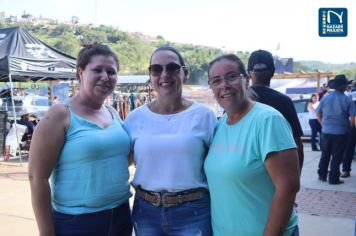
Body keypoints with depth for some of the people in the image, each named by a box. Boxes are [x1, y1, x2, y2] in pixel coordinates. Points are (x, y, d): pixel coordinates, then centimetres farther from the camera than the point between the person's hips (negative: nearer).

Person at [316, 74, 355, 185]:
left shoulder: (326, 97, 0)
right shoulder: (347, 99, -10)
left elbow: (318, 113, 8)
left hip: (326, 131, 3)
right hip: (340, 132, -3)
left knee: (325, 155, 16)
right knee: (337, 157, 4)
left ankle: (322, 175, 23)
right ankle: (334, 179, 7)